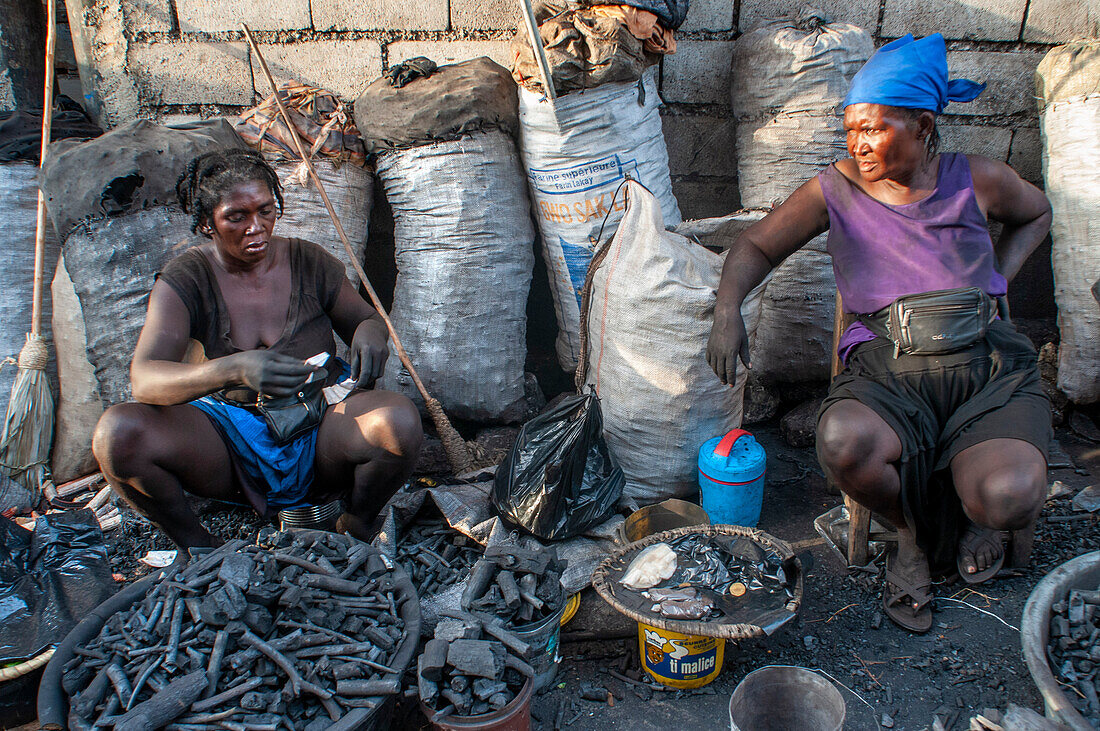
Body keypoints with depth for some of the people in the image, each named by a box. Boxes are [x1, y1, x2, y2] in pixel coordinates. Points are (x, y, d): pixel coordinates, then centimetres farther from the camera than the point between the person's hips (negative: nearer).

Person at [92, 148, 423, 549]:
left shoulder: (310, 262, -2)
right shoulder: (185, 279, -7)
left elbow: (363, 317, 12)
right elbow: (144, 380, -21)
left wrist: (370, 331, -16)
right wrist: (233, 370, -42)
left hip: (319, 436, 0)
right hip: (228, 440, 0)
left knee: (400, 420, -31)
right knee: (117, 432, -27)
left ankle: (356, 524, -1)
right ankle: (195, 542, -1)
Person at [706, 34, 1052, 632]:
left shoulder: (976, 180, 4)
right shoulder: (836, 189, 2)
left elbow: (1035, 213, 25)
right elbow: (757, 245, 3)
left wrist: (996, 280, 8)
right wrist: (727, 308, -17)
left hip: (989, 365, 0)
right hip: (886, 369, 0)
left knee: (1009, 498, -29)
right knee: (843, 442, -36)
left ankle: (969, 506, 15)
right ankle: (914, 531, 1)